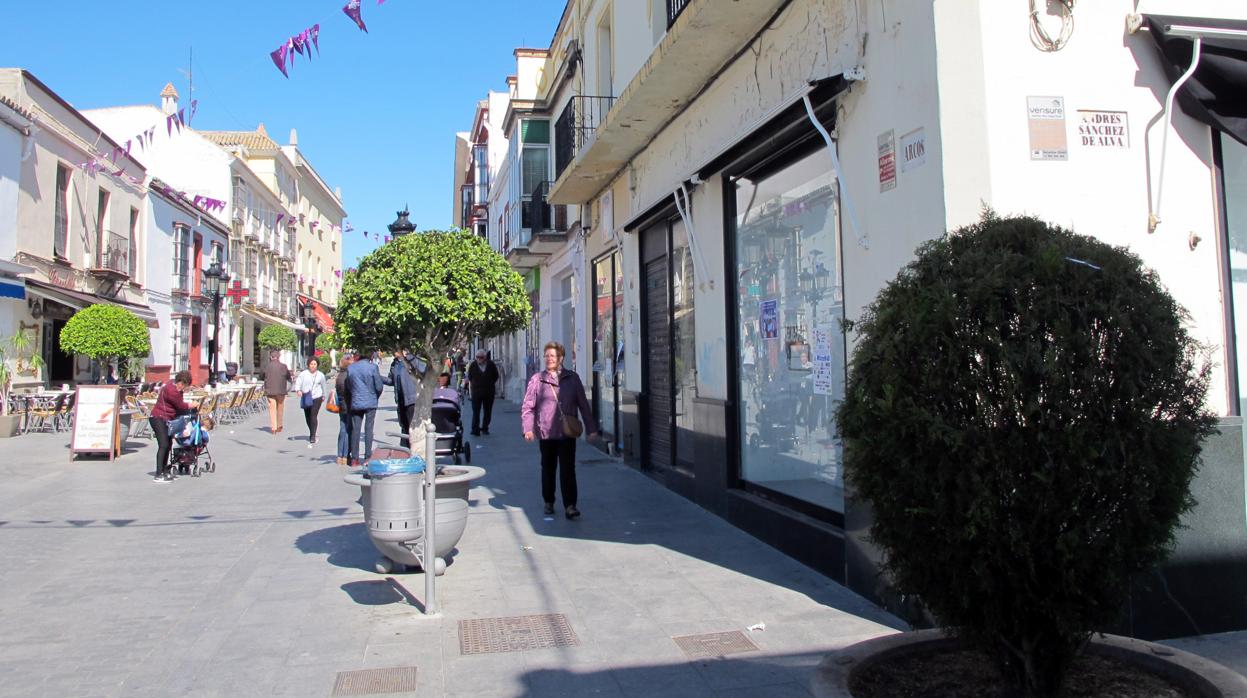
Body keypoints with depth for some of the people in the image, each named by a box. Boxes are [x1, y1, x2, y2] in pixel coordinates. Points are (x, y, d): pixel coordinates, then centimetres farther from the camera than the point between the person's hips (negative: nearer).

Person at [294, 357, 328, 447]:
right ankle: (312, 433, 31)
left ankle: (313, 436, -16)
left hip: (316, 397, -1)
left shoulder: (321, 375, 6)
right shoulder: (303, 374, 0)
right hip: (305, 398, 1)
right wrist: (298, 390, -28)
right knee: (307, 417, 11)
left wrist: (323, 396, 31)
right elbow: (298, 382, -8)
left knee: (313, 416, -14)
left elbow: (323, 386, 20)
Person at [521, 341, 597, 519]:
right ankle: (549, 502, 28)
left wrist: (591, 428, 5)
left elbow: (583, 404, 7)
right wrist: (528, 428, -12)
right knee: (548, 469, 13)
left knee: (568, 469, -5)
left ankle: (570, 505, -2)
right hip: (546, 433, 1)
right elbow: (528, 406, 0)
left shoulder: (572, 378, 4)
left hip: (567, 433, -1)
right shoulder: (537, 379, 1)